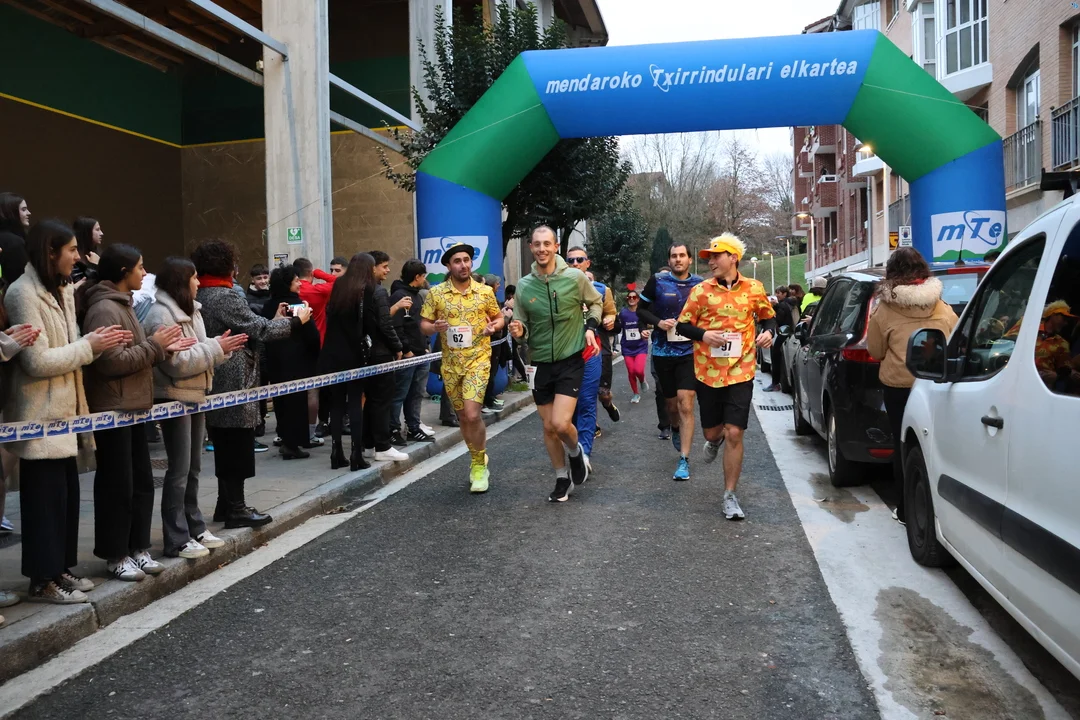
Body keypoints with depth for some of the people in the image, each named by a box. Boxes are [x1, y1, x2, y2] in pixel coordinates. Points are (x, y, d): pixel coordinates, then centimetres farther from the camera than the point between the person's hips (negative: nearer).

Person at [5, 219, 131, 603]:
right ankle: (42, 579, 9)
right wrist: (89, 346, -15)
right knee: (45, 496, -1)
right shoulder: (23, 293, -15)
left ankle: (60, 568, 24)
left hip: (64, 412, 9)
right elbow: (37, 361, -21)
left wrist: (98, 341, -1)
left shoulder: (60, 291, 13)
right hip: (40, 415, -9)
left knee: (67, 492, 13)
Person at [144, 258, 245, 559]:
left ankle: (194, 528, 24)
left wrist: (221, 348, -4)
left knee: (193, 467, 14)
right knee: (179, 469, -5)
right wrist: (216, 347, -20)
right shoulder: (161, 315, -17)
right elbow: (177, 363, -23)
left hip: (195, 396, 9)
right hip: (174, 398, -9)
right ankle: (177, 540, 3)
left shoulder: (190, 311, 13)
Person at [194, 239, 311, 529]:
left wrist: (274, 320, 14)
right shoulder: (224, 297, -16)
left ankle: (226, 504, 24)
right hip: (234, 383, -9)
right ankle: (235, 509, 5)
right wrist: (296, 320, -2)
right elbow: (259, 329, -15)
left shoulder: (200, 296, 11)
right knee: (238, 447, -1)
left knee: (224, 447, 16)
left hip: (215, 383, 9)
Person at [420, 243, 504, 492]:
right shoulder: (436, 293, 1)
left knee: (472, 414, -15)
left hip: (478, 360, -2)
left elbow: (499, 317, 12)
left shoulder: (485, 291, 0)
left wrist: (494, 326, -10)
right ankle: (478, 459, 34)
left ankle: (478, 465, 3)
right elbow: (423, 324, 4)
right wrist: (434, 327, -18)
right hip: (450, 364, 3)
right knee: (463, 417, 13)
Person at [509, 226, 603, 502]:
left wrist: (590, 327, -6)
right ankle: (562, 478, 29)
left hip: (570, 361, -3)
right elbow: (522, 324, 7)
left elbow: (596, 303, 9)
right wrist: (518, 331, -15)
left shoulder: (575, 277, -9)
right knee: (548, 426, 9)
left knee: (561, 423, -16)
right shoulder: (523, 286, -3)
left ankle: (576, 453, 19)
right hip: (540, 363, 3)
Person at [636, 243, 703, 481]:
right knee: (671, 403, 15)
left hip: (690, 352, -1)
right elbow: (641, 309, 6)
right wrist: (658, 322, -11)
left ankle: (684, 460, -8)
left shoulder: (700, 284, 1)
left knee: (686, 405, -12)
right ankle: (675, 429, 50)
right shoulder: (657, 281, -1)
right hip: (663, 352, 1)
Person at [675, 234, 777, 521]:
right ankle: (715, 440, 53)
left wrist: (769, 332, -5)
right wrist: (703, 335, -16)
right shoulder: (701, 290, -1)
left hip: (740, 373, -1)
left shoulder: (754, 289, 2)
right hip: (707, 373, 1)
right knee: (712, 431, 12)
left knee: (734, 434, -6)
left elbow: (768, 317, 16)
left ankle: (730, 496, 7)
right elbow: (682, 325, 3)